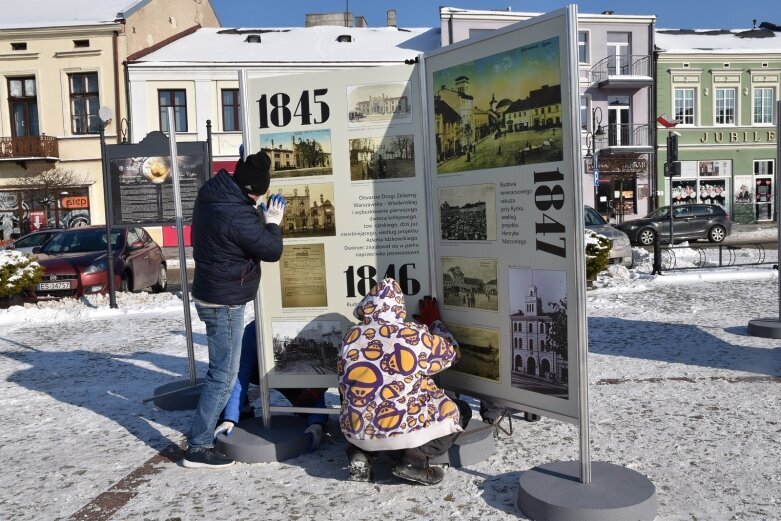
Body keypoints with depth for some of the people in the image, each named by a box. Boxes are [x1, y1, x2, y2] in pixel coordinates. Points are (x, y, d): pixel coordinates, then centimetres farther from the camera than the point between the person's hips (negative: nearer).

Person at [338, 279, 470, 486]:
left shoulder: (351, 337, -1)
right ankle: (414, 459, -3)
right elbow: (450, 352, 9)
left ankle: (361, 456, 9)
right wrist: (434, 323, 25)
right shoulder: (414, 335, -11)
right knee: (459, 411, 16)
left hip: (356, 429, 4)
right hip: (404, 427, -4)